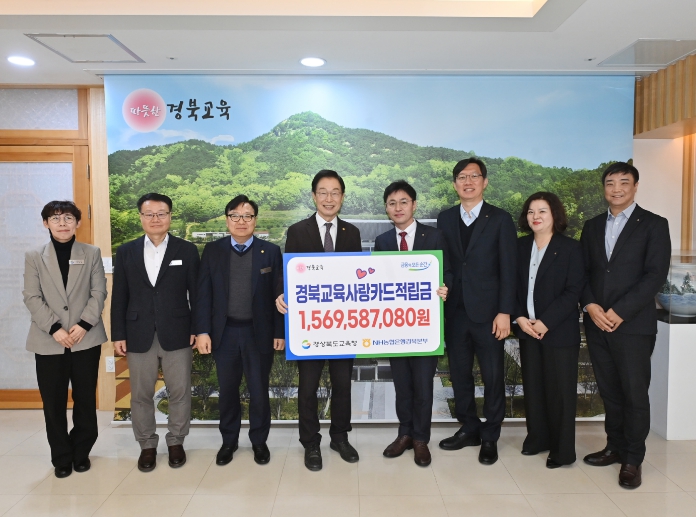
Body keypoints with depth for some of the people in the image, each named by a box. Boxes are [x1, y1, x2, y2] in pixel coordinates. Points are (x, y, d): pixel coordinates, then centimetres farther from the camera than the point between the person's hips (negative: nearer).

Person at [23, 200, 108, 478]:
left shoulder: (92, 253, 6)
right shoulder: (33, 257, 6)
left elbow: (99, 293, 0)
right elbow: (32, 298, -1)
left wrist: (84, 325, -12)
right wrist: (54, 329, -13)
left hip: (86, 339, 0)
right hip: (48, 342, 0)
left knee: (86, 401, 8)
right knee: (54, 403, 6)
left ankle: (81, 452, 25)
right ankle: (61, 457, 22)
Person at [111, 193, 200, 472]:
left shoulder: (187, 250, 1)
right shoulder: (126, 251, 7)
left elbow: (196, 293, 1)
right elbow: (119, 297, 6)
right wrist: (118, 334, 1)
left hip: (177, 334, -1)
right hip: (139, 335, 2)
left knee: (179, 392, 7)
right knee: (141, 394, 10)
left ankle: (176, 441, 26)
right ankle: (147, 445, 27)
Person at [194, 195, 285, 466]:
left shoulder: (271, 252, -1)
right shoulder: (213, 251, 3)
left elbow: (278, 295, -1)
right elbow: (203, 294, 1)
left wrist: (280, 332, -4)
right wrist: (202, 331, -6)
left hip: (259, 332, -1)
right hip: (224, 332, 1)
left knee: (259, 390, 9)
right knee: (227, 390, 13)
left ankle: (259, 441, 29)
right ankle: (228, 440, 32)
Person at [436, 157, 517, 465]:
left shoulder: (500, 219, -1)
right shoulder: (445, 219, 9)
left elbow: (508, 269, -5)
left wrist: (504, 312, -11)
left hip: (487, 312, -3)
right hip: (454, 310, 3)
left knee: (493, 375, 6)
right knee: (459, 373, 12)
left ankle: (490, 437, 23)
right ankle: (469, 428, 29)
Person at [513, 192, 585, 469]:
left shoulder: (571, 248, -6)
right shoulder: (520, 246, 8)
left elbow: (573, 291, -11)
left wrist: (545, 322, -17)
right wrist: (519, 317, -8)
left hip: (559, 331, -4)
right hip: (527, 329, 4)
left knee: (560, 389, 3)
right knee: (532, 386, 11)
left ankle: (562, 450, 15)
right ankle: (537, 438, 26)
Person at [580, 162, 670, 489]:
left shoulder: (653, 225, -1)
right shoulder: (593, 226, 13)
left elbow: (656, 274, -10)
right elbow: (582, 271, 10)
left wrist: (619, 312, -16)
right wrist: (590, 306, -7)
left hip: (634, 324, -4)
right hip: (597, 323, 4)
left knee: (634, 393, 3)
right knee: (609, 391, 12)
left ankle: (632, 459, 17)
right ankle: (615, 447, 27)